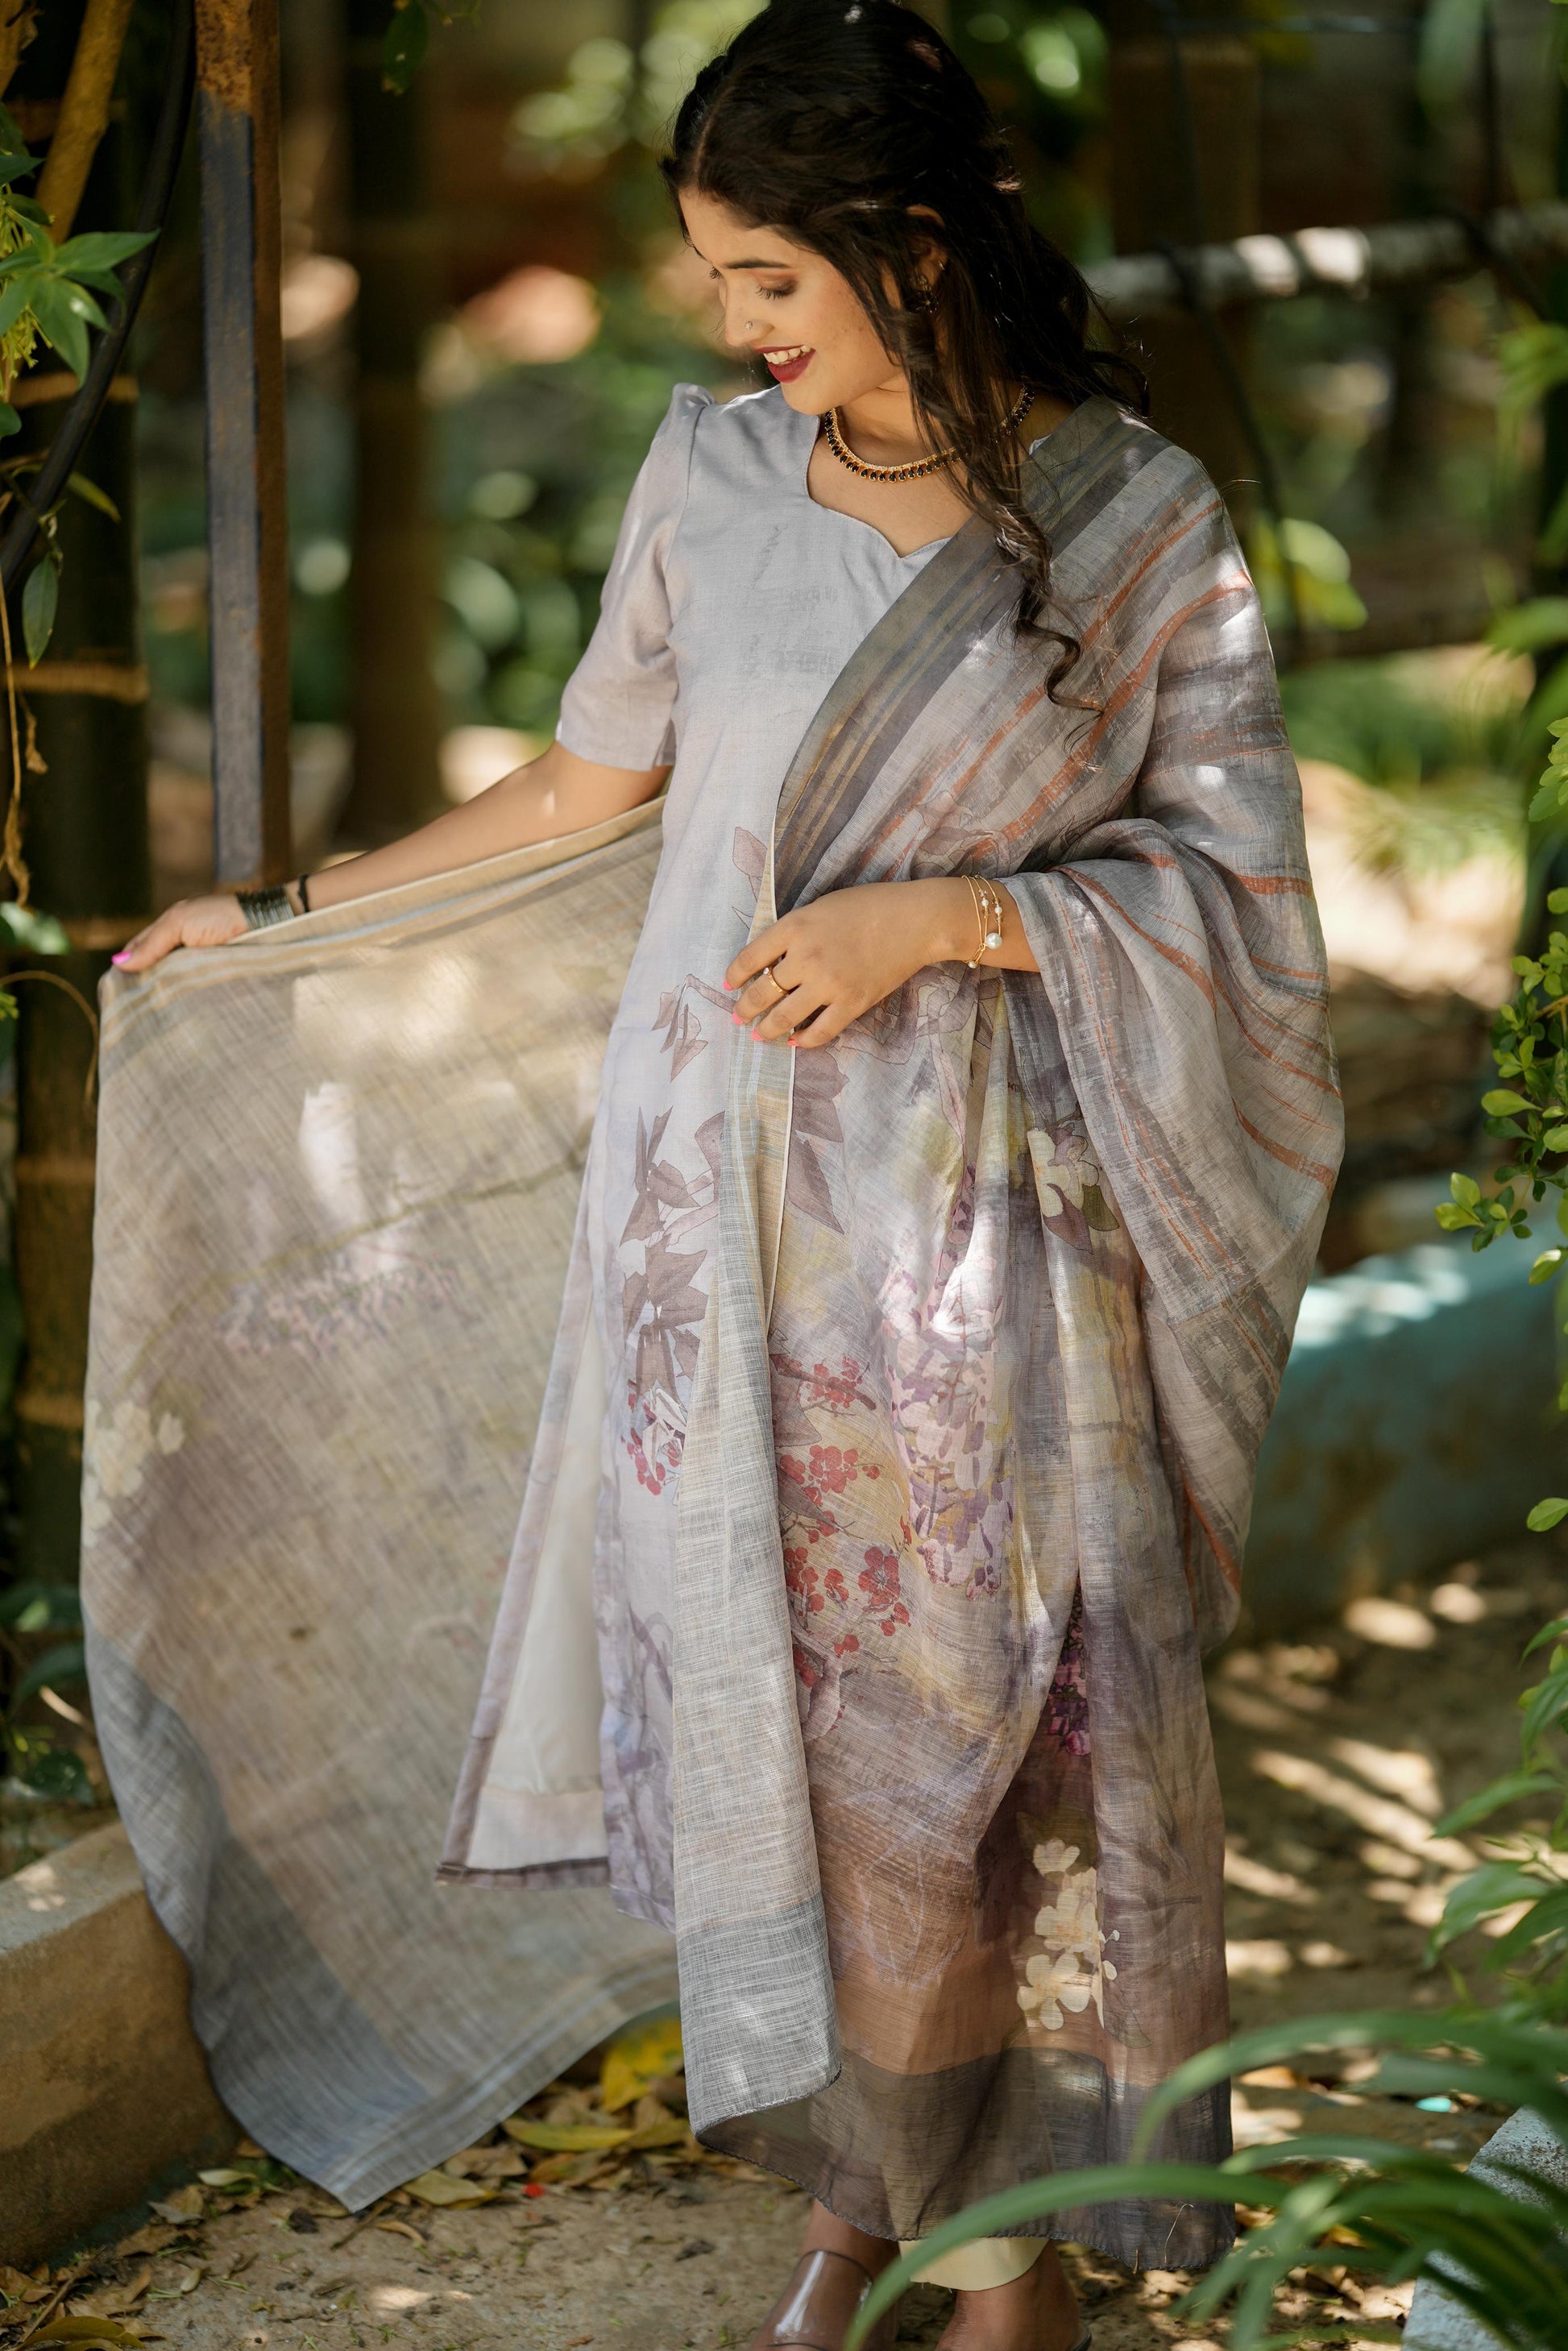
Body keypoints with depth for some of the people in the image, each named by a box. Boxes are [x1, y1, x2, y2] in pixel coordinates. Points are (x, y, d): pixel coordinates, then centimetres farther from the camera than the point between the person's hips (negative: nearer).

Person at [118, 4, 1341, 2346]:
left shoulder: (1141, 517, -4)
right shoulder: (712, 475, 4)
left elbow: (1231, 878, -3)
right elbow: (584, 788, 17)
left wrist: (940, 915, -15)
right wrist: (281, 911, 22)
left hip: (981, 1219, -2)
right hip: (728, 1196, 3)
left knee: (989, 1713, 1)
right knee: (778, 1711, 6)